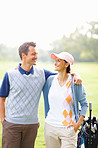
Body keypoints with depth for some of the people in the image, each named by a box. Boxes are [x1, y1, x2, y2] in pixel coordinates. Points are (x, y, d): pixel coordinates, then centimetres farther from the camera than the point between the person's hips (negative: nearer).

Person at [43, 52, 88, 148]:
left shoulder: (75, 82, -5)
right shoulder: (50, 80, 3)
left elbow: (84, 104, 2)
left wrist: (78, 123, -5)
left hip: (68, 129, -3)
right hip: (50, 127, 3)